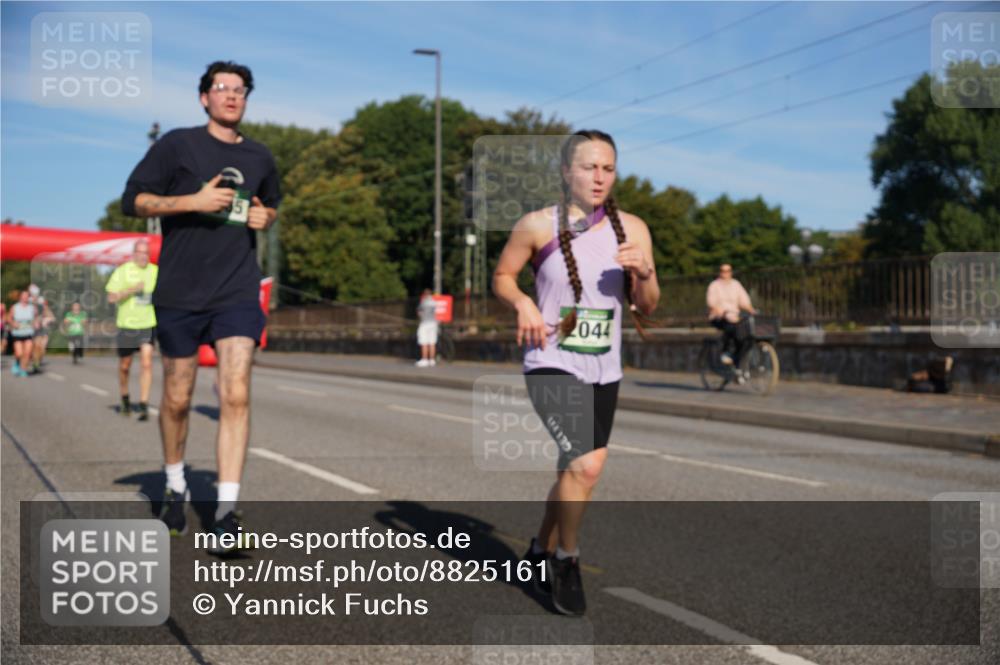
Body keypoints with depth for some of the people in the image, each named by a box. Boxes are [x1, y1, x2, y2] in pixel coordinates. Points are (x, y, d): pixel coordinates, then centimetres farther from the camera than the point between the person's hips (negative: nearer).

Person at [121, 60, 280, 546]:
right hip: (179, 293, -2)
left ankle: (226, 510, -10)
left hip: (238, 294, 2)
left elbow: (271, 206, 29)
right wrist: (193, 201, -15)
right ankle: (175, 485, 33)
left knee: (236, 395, -12)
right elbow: (132, 200, -2)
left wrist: (264, 217, 5)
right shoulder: (177, 145, 1)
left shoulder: (259, 157, 13)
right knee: (177, 399, 8)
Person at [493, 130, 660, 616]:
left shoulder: (632, 229, 1)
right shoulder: (537, 225, -8)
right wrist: (523, 303, -15)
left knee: (575, 472, 15)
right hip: (551, 366, -4)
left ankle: (542, 550, 42)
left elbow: (645, 308, 4)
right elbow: (502, 277, 5)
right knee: (586, 465, -22)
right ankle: (567, 559, 4)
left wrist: (644, 272, -16)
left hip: (603, 372, 5)